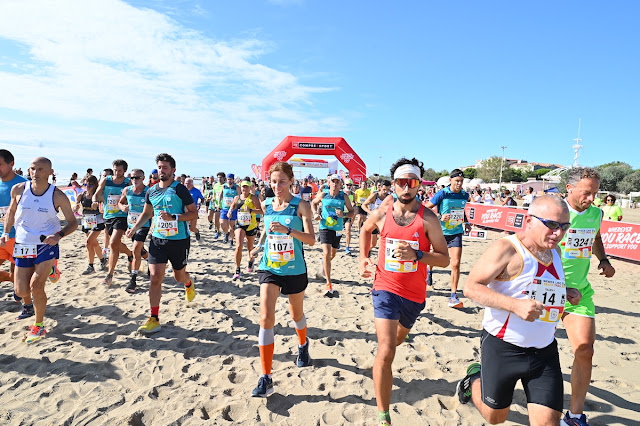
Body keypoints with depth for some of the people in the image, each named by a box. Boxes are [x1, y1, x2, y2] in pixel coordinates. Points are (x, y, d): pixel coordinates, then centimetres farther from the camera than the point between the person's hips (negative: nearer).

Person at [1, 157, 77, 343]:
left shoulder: (58, 196, -12)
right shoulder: (18, 190, -5)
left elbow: (73, 222, -4)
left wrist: (59, 235, -22)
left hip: (47, 245, -3)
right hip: (22, 246, 4)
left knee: (36, 285, -15)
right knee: (22, 292, 6)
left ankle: (39, 326, 7)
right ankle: (48, 270, 38)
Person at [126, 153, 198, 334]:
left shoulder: (180, 189, -9)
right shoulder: (151, 191, 6)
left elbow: (193, 213, -10)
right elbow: (146, 213, 20)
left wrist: (174, 217, -23)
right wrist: (135, 228, 5)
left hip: (179, 240, -3)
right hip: (157, 239, 3)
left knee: (179, 275, 13)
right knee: (155, 277, -6)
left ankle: (189, 284, 52)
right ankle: (154, 319, 1)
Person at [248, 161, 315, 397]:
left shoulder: (301, 206, -11)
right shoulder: (267, 205, 1)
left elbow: (311, 239, -19)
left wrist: (287, 230, -34)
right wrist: (260, 245, 6)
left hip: (294, 269, -2)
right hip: (269, 267, 2)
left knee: (296, 314, 18)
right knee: (266, 317, -12)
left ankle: (303, 345, 52)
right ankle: (266, 378, -4)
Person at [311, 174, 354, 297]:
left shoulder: (344, 196, -3)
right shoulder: (323, 195, -3)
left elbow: (352, 211, 1)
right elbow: (313, 203, 15)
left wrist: (343, 214, -19)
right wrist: (315, 213, -2)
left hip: (338, 229, 3)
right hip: (325, 228, -3)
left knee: (333, 254, 20)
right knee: (326, 254, -18)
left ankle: (324, 264, 58)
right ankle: (328, 284, -14)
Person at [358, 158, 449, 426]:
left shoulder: (428, 219, -13)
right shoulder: (381, 215, -7)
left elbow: (444, 259, -12)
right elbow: (365, 231, 17)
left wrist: (416, 254, -28)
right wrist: (363, 258, 6)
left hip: (414, 293, 2)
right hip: (386, 288, -1)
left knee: (399, 337, 28)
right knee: (386, 351, -14)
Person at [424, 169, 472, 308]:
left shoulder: (465, 195, 1)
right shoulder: (442, 194, -13)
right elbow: (426, 209, -11)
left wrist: (465, 222, 15)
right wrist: (440, 217, -22)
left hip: (456, 232, 2)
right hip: (440, 232, -2)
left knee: (456, 264, -9)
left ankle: (454, 296, -3)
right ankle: (429, 272, 51)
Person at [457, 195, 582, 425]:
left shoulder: (554, 251, 5)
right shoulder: (506, 248, -18)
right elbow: (471, 286, -22)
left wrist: (565, 292, 5)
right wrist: (516, 305, -33)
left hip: (545, 352, 6)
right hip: (502, 348, -5)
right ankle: (474, 378, 43)